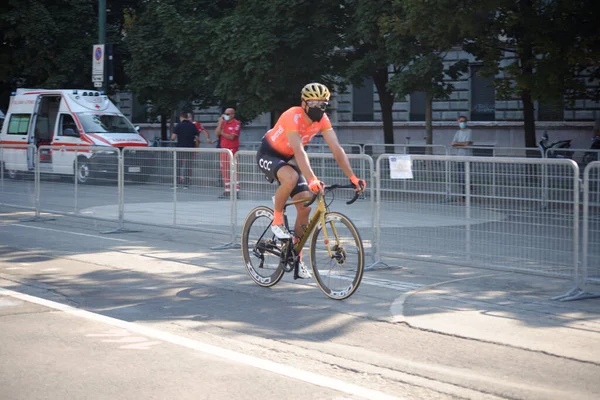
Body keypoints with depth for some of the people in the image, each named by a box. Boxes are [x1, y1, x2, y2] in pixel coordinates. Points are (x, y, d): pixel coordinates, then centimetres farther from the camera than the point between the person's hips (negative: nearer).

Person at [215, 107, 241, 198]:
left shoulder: (236, 124, -7)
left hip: (232, 149, -7)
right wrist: (220, 122, -4)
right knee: (224, 171, 7)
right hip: (223, 149, 7)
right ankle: (227, 190, 12)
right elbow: (217, 133, 2)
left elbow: (231, 137, -14)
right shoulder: (223, 123, 13)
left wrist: (222, 133, -3)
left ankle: (236, 191, -8)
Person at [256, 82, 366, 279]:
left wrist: (353, 177, -27)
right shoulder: (293, 117, -33)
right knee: (291, 178, -39)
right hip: (269, 154, -6)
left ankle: (297, 258, 7)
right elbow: (299, 151, -43)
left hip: (288, 158, 6)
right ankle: (277, 220, -15)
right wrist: (312, 180, -55)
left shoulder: (322, 119, -14)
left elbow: (337, 149, -17)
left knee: (305, 207, -5)